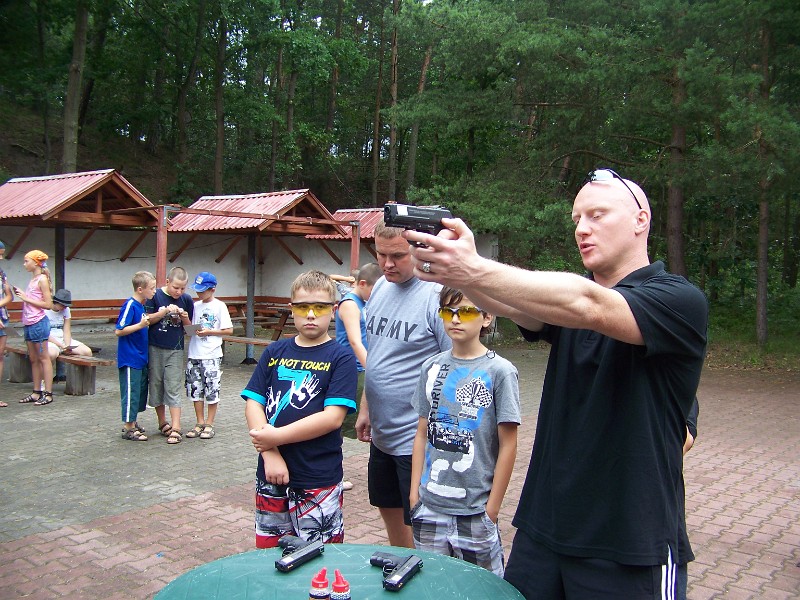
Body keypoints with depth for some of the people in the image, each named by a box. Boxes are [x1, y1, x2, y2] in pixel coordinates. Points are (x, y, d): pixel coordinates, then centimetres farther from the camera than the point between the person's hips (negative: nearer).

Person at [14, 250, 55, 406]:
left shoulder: (42, 279, -9)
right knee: (33, 359, 11)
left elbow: (48, 304, -16)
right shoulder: (33, 280, 15)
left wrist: (26, 298, -14)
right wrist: (22, 295, 4)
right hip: (29, 323, 8)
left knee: (43, 358, -5)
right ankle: (36, 392, 17)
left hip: (39, 323, -8)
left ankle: (48, 394, -2)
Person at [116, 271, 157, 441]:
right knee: (131, 392, -1)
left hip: (141, 357, 9)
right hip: (130, 358, -9)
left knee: (141, 390, 16)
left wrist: (148, 324, 6)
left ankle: (132, 422, 29)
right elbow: (119, 331, -20)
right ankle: (128, 428, 8)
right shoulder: (130, 305, -17)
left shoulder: (141, 305, 8)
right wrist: (140, 325, -26)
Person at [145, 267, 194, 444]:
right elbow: (148, 320, -4)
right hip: (155, 348, 1)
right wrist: (165, 311, -18)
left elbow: (189, 328, 6)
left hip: (175, 350, 0)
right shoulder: (156, 296, -4)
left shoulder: (186, 300, 0)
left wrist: (184, 318, -16)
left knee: (174, 389, -5)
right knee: (156, 386, 10)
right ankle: (162, 423, 26)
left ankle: (175, 429, -7)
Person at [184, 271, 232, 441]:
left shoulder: (219, 306, -3)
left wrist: (209, 332, -13)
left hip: (212, 355, -5)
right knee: (195, 390, 8)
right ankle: (200, 423, 20)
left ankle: (209, 424, 12)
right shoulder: (195, 306, 10)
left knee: (212, 391, 1)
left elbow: (229, 330, -5)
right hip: (194, 355, 5)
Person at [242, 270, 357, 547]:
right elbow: (253, 403, 1)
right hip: (270, 476, 4)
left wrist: (276, 436, -16)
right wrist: (270, 453, -12)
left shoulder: (340, 358, -6)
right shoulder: (274, 352, 6)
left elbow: (333, 418, -15)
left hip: (319, 482, -4)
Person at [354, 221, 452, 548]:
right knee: (389, 509, 23)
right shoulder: (380, 287, 6)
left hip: (416, 437, -8)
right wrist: (365, 409, 16)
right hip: (381, 432, 8)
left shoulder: (437, 295, -18)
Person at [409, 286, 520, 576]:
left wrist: (492, 507, -7)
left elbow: (507, 444, -7)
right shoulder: (432, 367, 4)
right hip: (429, 504, 4)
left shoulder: (499, 371, -9)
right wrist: (415, 490, 6)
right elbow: (422, 434, 9)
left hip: (475, 509, -4)